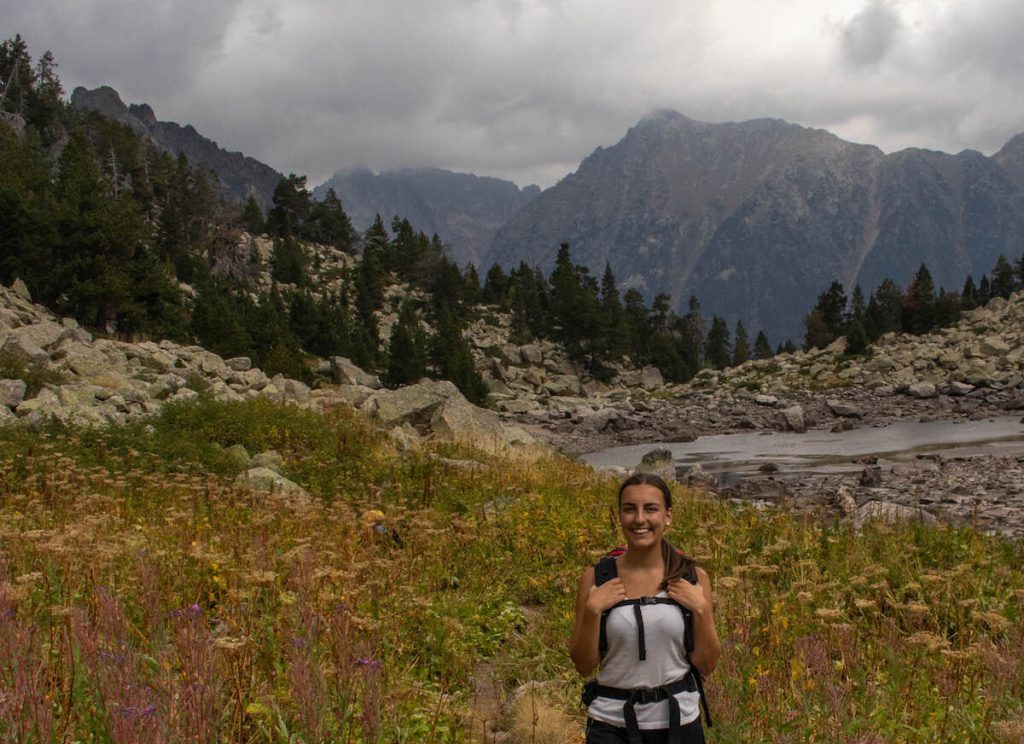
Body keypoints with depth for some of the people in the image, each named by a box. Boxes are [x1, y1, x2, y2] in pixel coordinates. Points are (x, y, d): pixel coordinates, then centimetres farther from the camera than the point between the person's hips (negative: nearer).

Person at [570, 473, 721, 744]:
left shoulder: (693, 577, -2)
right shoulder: (596, 577, -4)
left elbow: (706, 665, 0)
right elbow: (584, 666, -2)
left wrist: (701, 609, -12)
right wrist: (593, 610, -15)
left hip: (678, 721, 1)